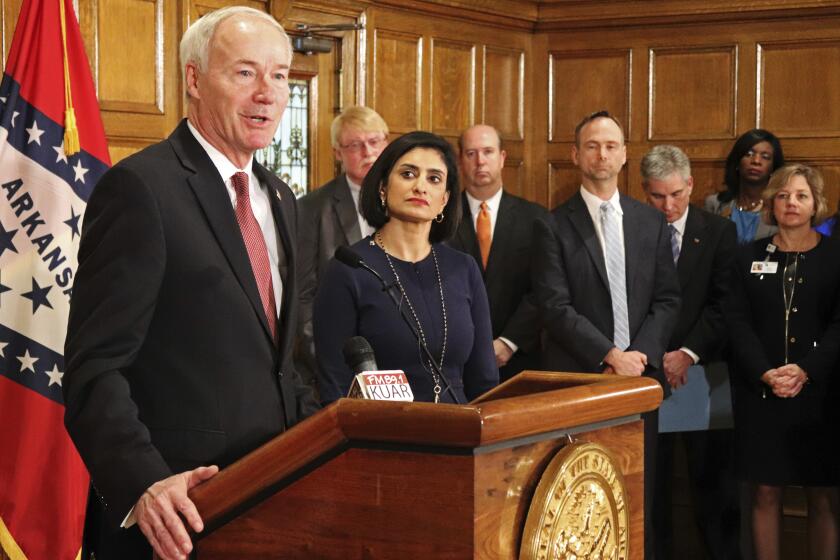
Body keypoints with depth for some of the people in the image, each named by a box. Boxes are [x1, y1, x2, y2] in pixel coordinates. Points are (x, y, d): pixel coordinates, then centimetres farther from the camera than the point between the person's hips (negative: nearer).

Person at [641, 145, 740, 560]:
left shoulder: (719, 232, 3)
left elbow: (723, 304, -3)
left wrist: (689, 353, -13)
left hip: (702, 371, 0)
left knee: (713, 482, 3)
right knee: (649, 482, 4)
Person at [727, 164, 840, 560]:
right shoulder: (749, 257, 9)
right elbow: (738, 323, 1)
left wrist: (805, 371, -17)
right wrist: (765, 373, -13)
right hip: (760, 393, 1)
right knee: (765, 493, 2)